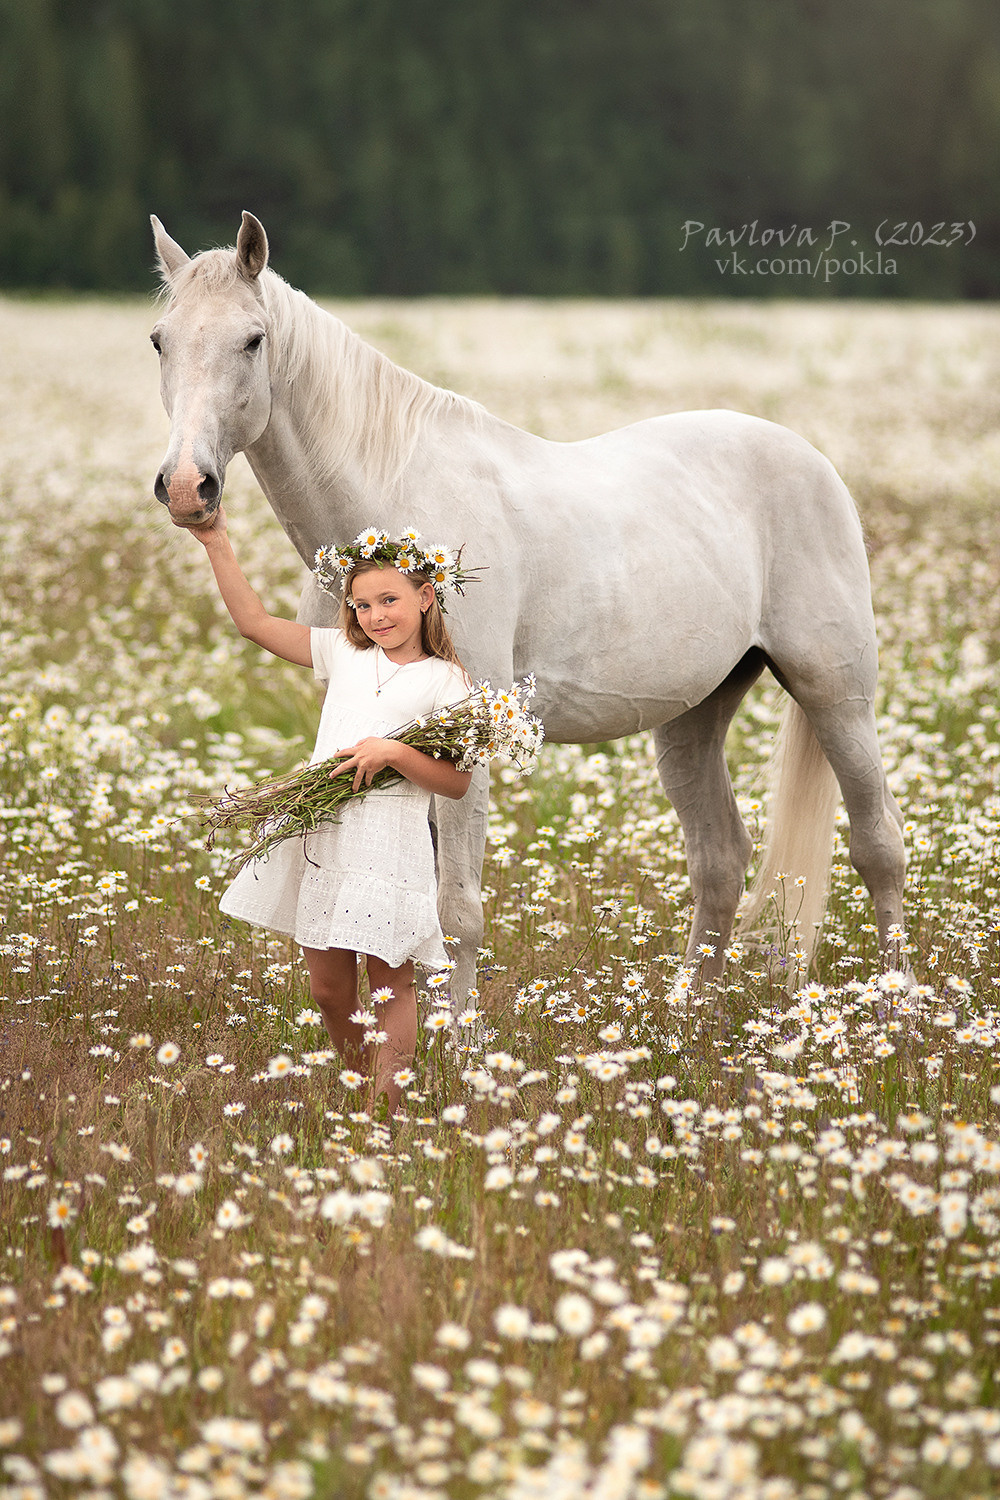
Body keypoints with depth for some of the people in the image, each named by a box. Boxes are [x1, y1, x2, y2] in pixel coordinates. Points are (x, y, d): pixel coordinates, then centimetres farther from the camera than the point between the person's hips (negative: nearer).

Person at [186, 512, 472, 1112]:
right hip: (324, 834, 5)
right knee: (328, 985, 9)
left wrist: (396, 752, -19)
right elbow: (256, 621, 13)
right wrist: (218, 545, 8)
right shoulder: (343, 654, 13)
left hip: (391, 842, -5)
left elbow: (458, 782, -5)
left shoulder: (444, 680, 0)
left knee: (390, 981, 0)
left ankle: (391, 1106, 4)